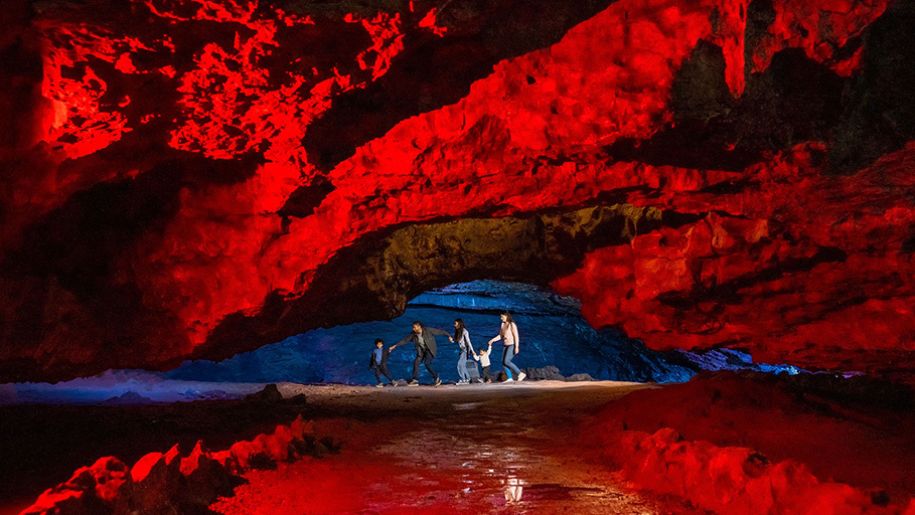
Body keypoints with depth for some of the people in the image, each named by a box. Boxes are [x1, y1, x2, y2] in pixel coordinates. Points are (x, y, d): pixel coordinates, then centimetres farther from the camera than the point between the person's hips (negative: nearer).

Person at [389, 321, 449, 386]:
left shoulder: (428, 330, -20)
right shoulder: (413, 334, -8)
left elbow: (439, 331, -14)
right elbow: (405, 339, -5)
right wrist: (395, 346, -9)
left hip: (430, 350, -6)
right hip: (421, 351, 6)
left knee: (426, 363, -22)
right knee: (416, 362, -8)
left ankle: (437, 378, -9)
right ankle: (415, 381, 0)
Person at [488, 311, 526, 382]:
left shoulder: (512, 324, -10)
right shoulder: (503, 325, 12)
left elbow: (516, 336, -14)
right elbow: (500, 336, 15)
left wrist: (516, 347, -21)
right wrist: (492, 340, 2)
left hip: (512, 345, -8)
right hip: (505, 345, 8)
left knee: (506, 361, -20)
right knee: (503, 362, -3)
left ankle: (520, 374, -13)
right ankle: (509, 378, -2)